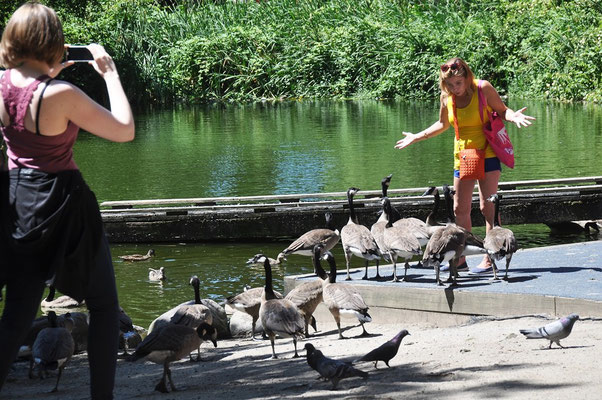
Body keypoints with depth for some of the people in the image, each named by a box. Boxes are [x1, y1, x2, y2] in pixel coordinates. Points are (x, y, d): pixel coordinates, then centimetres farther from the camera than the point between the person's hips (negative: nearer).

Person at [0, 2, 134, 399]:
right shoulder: (62, 95, -23)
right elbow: (125, 130, -14)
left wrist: (47, 76, 16)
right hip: (63, 206, -6)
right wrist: (110, 73, -6)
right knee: (105, 307, 12)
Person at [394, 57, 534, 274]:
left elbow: (502, 110, -4)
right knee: (460, 208, 6)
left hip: (487, 153, -5)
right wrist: (416, 137, 22)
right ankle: (461, 259, 14)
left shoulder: (483, 89, -13)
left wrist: (513, 116, -27)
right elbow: (443, 124, 18)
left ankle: (489, 259, -8)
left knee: (488, 206, -10)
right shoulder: (446, 97, 0)